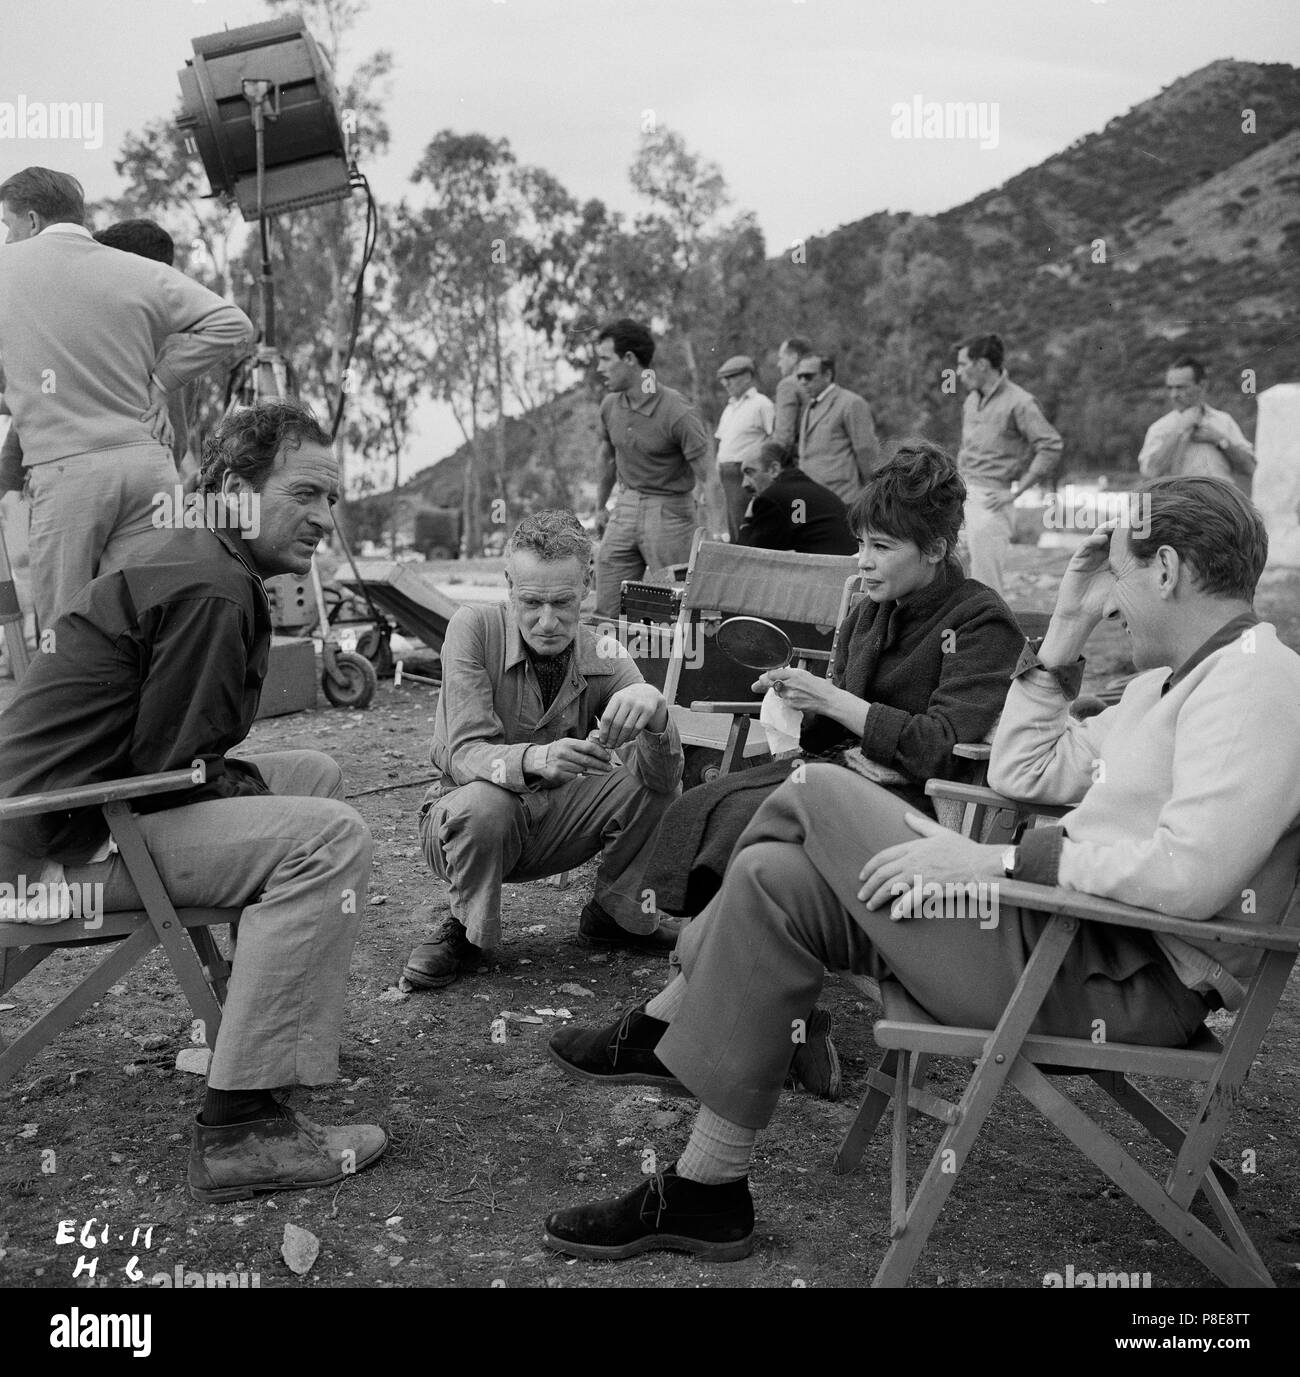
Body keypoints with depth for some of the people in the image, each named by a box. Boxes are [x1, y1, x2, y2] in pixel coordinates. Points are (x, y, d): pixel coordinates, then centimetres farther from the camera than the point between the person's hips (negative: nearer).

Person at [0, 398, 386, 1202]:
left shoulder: (201, 567, 16)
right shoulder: (209, 591, -17)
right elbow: (166, 765, -20)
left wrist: (252, 784, 5)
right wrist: (252, 785, -5)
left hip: (75, 802, 11)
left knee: (314, 775, 19)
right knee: (331, 838, -23)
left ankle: (287, 1013, 25)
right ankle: (240, 1131, -23)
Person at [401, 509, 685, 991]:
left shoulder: (605, 658, -9)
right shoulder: (474, 629, -17)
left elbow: (661, 779, -21)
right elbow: (465, 756, -27)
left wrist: (655, 713, -44)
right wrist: (536, 759, -49)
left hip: (556, 825, 3)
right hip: (463, 825, -3)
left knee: (657, 786, -18)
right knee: (483, 803, -36)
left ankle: (615, 915, 7)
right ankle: (466, 930, -7)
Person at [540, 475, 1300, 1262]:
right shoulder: (1174, 680, 19)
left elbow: (1189, 873, -26)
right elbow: (1023, 774, 19)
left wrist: (1000, 860, -21)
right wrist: (1066, 630, 13)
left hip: (1130, 982, -10)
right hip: (1079, 931, 10)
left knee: (816, 799, -11)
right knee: (776, 879, 1)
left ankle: (663, 1031, 5)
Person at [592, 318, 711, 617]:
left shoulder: (678, 414, -17)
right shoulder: (610, 405, 4)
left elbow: (705, 479, -16)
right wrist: (600, 508, 28)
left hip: (670, 511, -6)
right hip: (626, 507, 6)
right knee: (606, 612, 4)